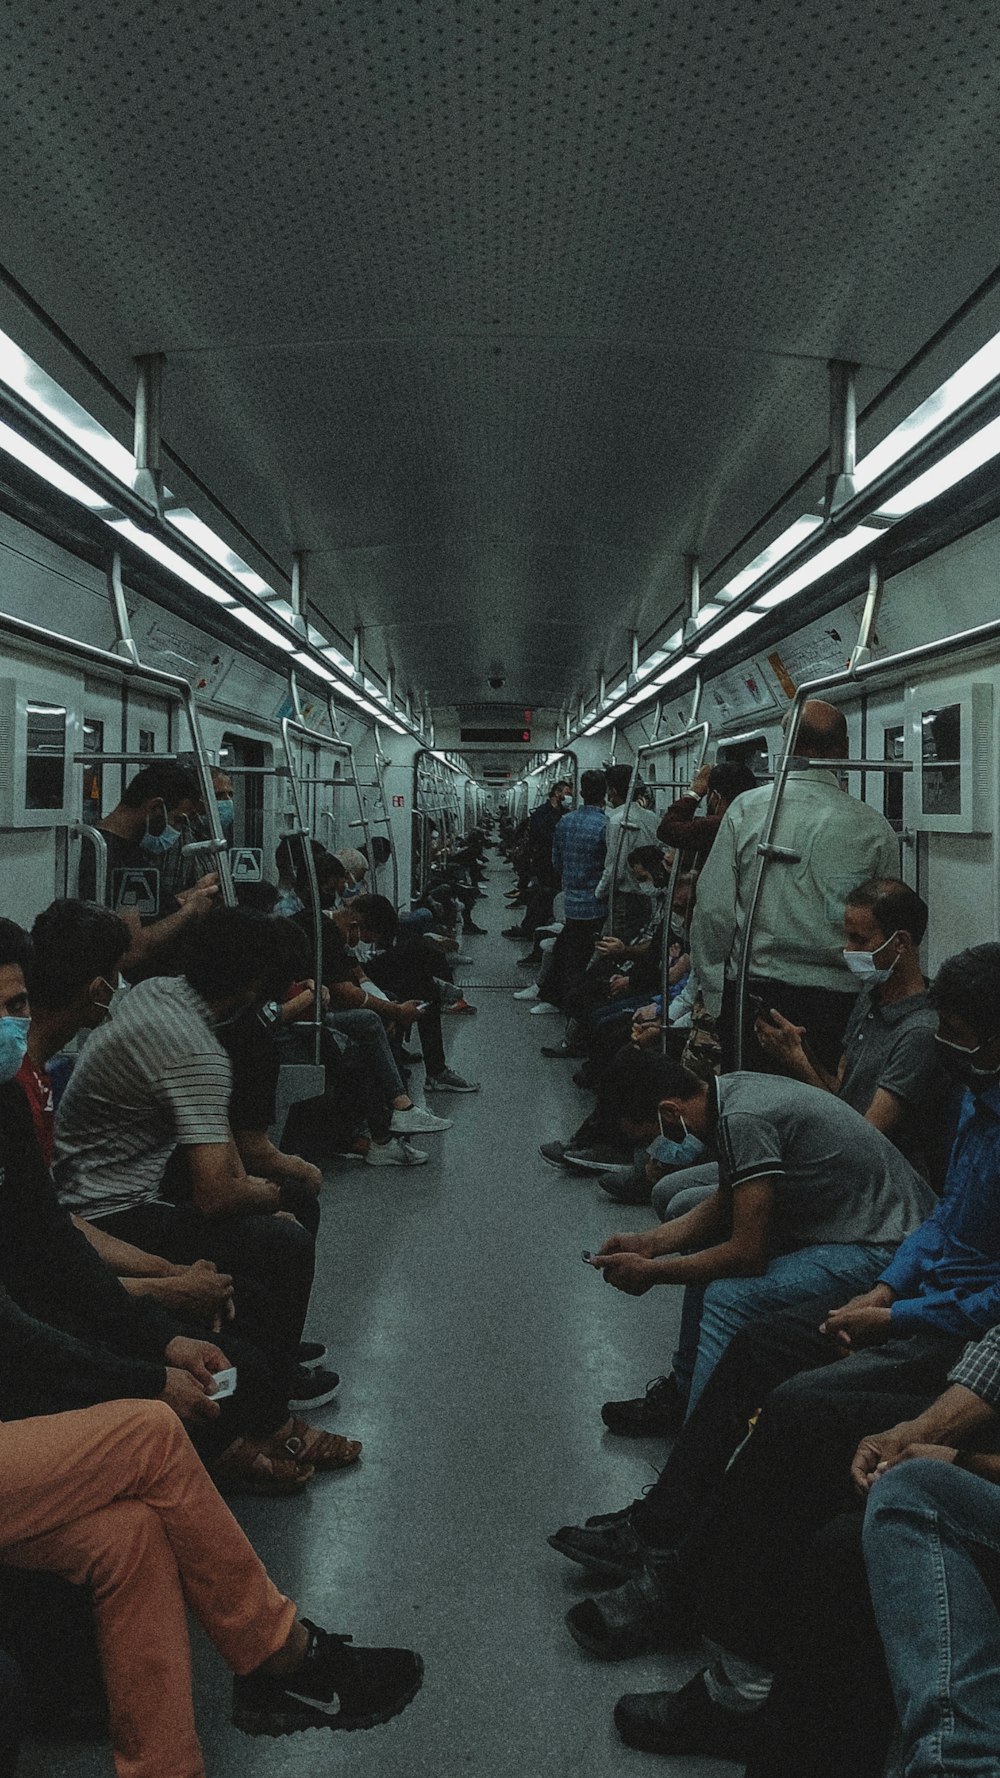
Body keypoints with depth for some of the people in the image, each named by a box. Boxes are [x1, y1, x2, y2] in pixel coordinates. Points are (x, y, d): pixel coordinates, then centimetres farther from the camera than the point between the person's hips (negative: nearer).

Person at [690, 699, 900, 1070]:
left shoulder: (746, 809, -3)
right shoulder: (876, 828, 0)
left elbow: (712, 908, -3)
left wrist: (711, 993, 7)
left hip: (752, 994, 0)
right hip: (838, 1003, 1)